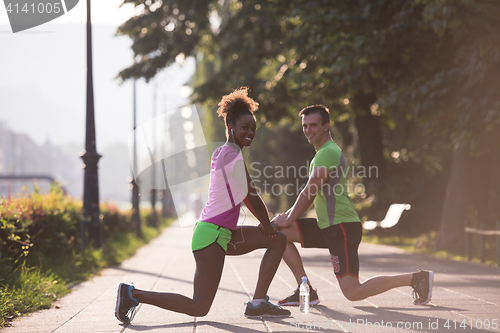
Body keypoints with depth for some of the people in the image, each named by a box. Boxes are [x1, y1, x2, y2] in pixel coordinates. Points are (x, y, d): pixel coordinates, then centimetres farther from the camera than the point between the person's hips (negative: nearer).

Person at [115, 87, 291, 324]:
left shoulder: (220, 153, 14)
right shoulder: (233, 156, -15)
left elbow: (246, 196, 22)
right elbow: (252, 198, -11)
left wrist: (267, 223, 17)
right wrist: (267, 226, 5)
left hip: (224, 232, 10)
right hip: (212, 233, -10)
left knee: (279, 239, 15)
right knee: (199, 308, -8)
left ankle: (258, 304, 11)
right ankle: (134, 293, 0)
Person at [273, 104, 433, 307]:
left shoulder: (328, 153, -12)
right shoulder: (323, 152, 20)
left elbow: (309, 193, -14)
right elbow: (312, 195, 25)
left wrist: (288, 220, -6)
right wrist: (287, 215, 16)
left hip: (342, 227, -10)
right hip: (327, 226, 10)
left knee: (353, 293, -14)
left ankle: (416, 278, -5)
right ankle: (306, 291, 8)